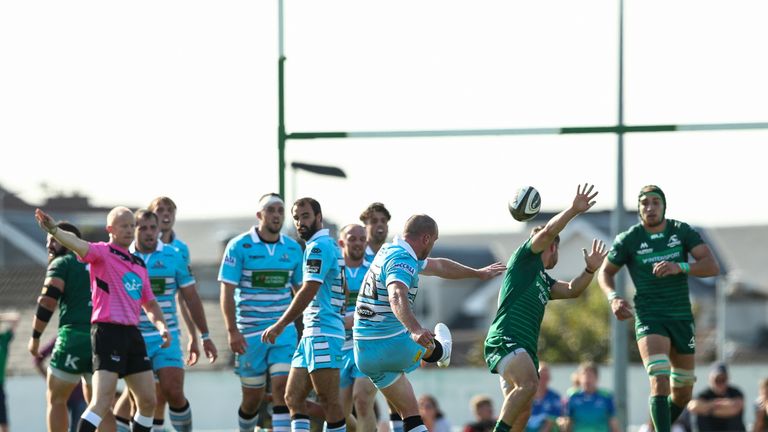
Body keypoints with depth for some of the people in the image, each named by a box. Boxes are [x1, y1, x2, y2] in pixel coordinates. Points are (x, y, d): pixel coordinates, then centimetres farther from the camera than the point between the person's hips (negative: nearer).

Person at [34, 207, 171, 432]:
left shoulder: (139, 264, 19)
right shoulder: (102, 253, -4)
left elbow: (150, 303, 25)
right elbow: (79, 245, -25)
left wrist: (161, 326, 5)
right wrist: (54, 230, -45)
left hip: (132, 333, 8)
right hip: (108, 331, -8)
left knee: (148, 401, 11)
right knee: (102, 403, -18)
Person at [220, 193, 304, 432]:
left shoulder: (293, 248, 6)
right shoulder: (239, 246, -5)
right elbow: (227, 291, -8)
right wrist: (232, 330, -16)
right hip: (250, 332, -2)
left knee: (283, 388, -13)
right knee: (252, 398, 5)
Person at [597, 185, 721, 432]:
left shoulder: (682, 232, 1)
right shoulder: (628, 240, -2)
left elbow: (712, 267, -8)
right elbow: (605, 272, 11)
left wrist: (679, 267, -26)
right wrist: (613, 298, -11)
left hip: (682, 318, 3)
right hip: (649, 318, -3)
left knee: (683, 393, 10)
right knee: (660, 379, -25)